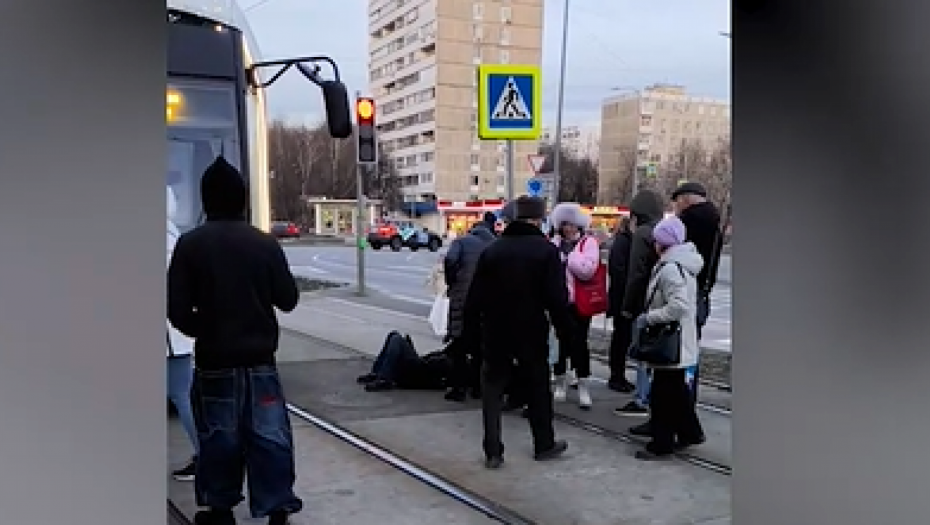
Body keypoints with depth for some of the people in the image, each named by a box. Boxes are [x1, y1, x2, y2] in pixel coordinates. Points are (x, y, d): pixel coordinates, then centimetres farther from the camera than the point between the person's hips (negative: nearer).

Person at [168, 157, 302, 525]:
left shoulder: (190, 244, -9)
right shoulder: (264, 242, -5)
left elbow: (177, 309, -9)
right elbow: (288, 299, 1)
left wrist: (202, 331, 9)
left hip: (213, 359, -1)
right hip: (260, 357, 1)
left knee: (219, 437, 11)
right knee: (270, 434, 8)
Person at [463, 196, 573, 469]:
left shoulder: (492, 250, 4)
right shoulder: (547, 250, -7)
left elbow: (474, 298, 4)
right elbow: (558, 298, -11)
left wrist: (472, 332, 9)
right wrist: (565, 331, -2)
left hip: (495, 334, 2)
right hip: (532, 333, -2)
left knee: (492, 391, 9)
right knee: (538, 389, 15)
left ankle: (492, 452, 7)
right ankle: (544, 444, 27)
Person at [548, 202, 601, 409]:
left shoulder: (589, 242, -3)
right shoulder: (555, 243, 10)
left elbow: (587, 269, -18)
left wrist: (567, 256, -12)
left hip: (578, 302, -4)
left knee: (579, 344, 1)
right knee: (559, 343, 11)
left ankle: (584, 388, 9)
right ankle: (560, 384, 25)